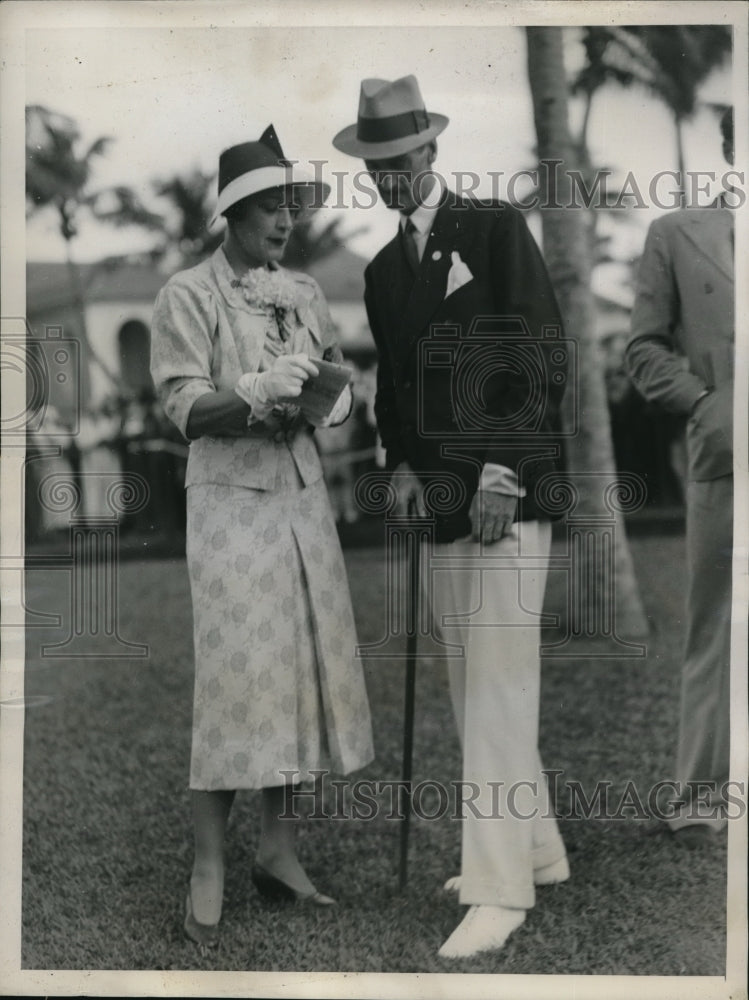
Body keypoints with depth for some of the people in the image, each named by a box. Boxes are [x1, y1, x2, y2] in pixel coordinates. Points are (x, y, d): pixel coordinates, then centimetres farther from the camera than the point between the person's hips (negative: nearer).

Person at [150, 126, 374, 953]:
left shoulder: (304, 293, 14)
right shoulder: (187, 296, -3)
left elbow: (336, 381, 17)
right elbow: (186, 408, -9)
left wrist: (334, 399, -6)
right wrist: (256, 392, -26)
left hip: (303, 495, 6)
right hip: (231, 499, -6)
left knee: (303, 666, 6)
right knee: (234, 673, -8)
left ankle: (277, 846, 18)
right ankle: (207, 866, 1)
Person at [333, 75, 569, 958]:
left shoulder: (496, 229, -2)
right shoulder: (383, 269, 17)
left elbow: (541, 350, -9)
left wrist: (505, 468, -16)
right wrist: (400, 464, 4)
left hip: (510, 488, -7)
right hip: (443, 495, 7)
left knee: (498, 684, -10)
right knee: (470, 685, 11)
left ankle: (499, 889, -5)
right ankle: (537, 848, 25)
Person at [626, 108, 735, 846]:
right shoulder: (677, 235, 9)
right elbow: (645, 346, 6)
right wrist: (704, 404, -7)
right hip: (722, 460, -1)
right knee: (713, 631, 3)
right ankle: (699, 791, 12)